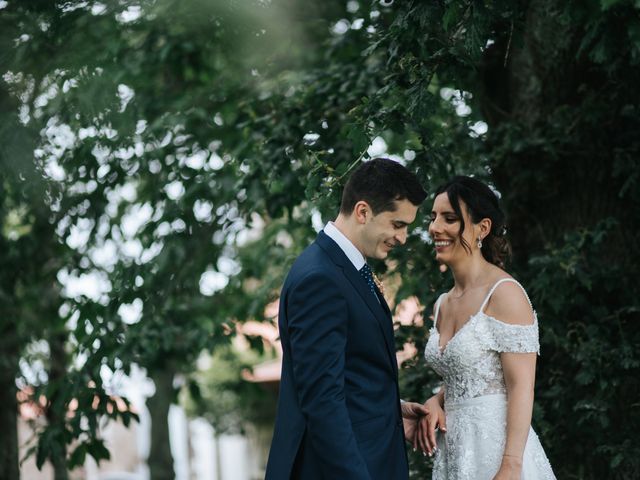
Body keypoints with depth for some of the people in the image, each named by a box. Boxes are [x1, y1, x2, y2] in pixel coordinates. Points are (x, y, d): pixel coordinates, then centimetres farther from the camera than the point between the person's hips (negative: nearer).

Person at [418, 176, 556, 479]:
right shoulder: (442, 305, 10)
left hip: (496, 445, -7)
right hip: (453, 449, 7)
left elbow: (522, 387, -17)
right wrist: (436, 402, 1)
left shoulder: (505, 293, -12)